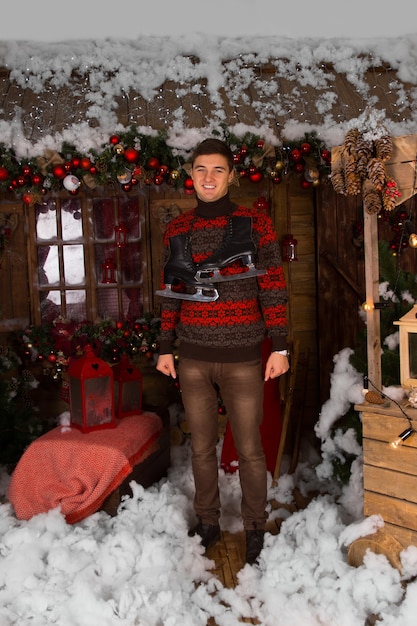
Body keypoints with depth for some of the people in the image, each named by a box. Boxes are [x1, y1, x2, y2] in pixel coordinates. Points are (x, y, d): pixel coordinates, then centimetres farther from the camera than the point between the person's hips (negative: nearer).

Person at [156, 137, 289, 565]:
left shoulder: (256, 225, -1)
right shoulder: (176, 232, 7)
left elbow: (273, 290, -2)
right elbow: (170, 294, 11)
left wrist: (279, 347, -5)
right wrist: (165, 348, 10)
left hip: (242, 359, -2)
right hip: (193, 360, 3)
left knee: (249, 450, 6)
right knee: (201, 448, 13)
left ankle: (255, 529, 25)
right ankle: (207, 523, 31)